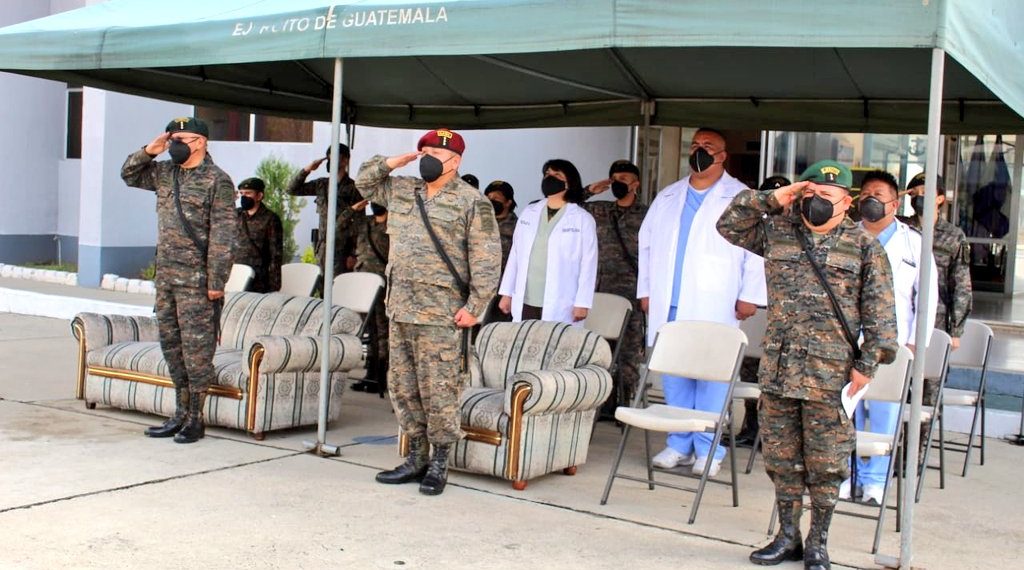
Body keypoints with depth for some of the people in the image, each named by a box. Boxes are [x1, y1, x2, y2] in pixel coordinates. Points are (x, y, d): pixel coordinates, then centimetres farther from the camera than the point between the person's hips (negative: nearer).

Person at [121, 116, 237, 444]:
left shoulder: (217, 181, -10)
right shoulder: (164, 173, 13)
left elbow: (223, 235, -14)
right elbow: (129, 175, 27)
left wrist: (216, 281, -18)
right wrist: (148, 151, 8)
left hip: (196, 279, -8)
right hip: (165, 273, 8)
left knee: (196, 346, -3)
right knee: (170, 343, 12)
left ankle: (195, 419, 5)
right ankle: (180, 414, 21)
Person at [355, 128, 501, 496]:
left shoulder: (472, 202, -6)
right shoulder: (402, 190, 14)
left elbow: (486, 260, -10)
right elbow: (363, 181, 29)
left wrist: (474, 306, -15)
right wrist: (392, 163, 11)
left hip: (440, 314, -7)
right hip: (400, 308, 7)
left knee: (438, 390, -4)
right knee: (403, 386, 12)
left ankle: (439, 463, 7)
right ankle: (416, 458, 23)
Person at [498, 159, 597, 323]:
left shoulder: (583, 220, 0)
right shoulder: (528, 213, 14)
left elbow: (588, 264, -4)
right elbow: (515, 255, 15)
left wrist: (582, 303, -10)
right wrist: (507, 293, 11)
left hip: (560, 308, -4)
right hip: (524, 303, 4)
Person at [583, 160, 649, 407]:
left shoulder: (646, 216, -1)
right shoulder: (601, 210, 12)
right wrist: (589, 191, 5)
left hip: (629, 294, -4)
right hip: (600, 292, 4)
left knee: (629, 353, -3)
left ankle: (627, 405, 4)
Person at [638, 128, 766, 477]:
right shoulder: (667, 198, 19)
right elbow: (647, 244, 21)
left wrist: (749, 296, -8)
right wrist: (645, 290, 15)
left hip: (714, 308, -4)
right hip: (668, 306, 5)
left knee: (712, 377, -4)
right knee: (674, 376, 6)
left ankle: (709, 450, 3)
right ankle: (679, 445, 15)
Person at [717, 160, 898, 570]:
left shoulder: (863, 247, 1)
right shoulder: (776, 233, 8)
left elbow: (880, 312, 0)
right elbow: (729, 226, 9)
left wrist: (867, 363, -5)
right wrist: (772, 199, 1)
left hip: (830, 373, -3)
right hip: (777, 369, 3)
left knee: (825, 463, 3)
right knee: (781, 457, 10)